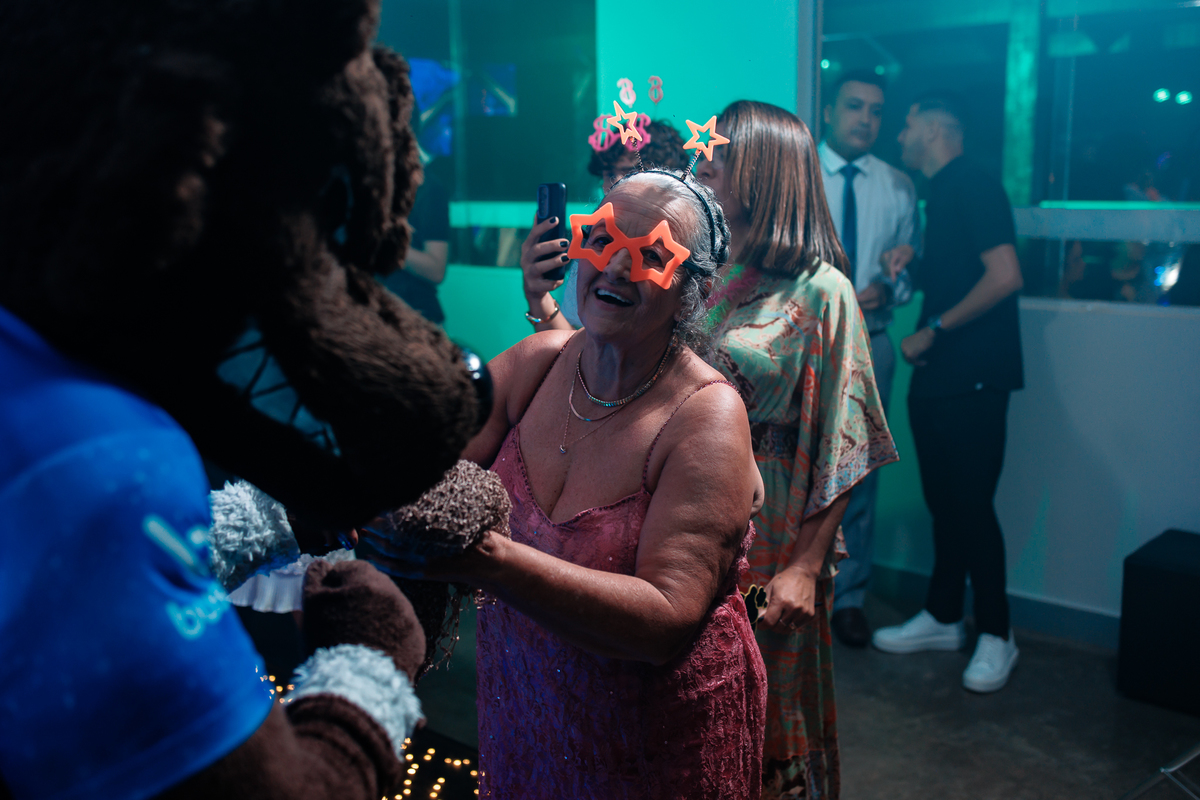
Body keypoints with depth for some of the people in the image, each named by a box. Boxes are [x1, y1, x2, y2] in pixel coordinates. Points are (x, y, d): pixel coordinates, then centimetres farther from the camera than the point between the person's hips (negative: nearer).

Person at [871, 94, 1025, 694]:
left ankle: (996, 637, 10)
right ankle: (942, 619, 25)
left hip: (973, 379, -9)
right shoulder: (939, 194, 17)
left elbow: (1005, 277, -21)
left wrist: (934, 329, -16)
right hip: (936, 375, 9)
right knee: (944, 502, 14)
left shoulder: (973, 187, -11)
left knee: (972, 505, -4)